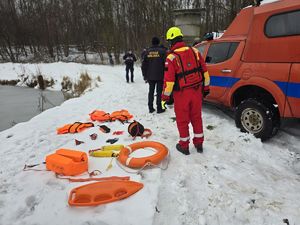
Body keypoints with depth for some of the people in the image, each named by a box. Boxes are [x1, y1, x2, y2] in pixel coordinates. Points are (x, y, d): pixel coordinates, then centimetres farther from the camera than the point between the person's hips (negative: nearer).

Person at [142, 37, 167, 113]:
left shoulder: (147, 52, 5)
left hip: (150, 76, 4)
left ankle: (150, 108, 15)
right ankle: (159, 108, 6)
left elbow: (144, 65, 8)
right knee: (159, 92, 3)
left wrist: (145, 76, 16)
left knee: (151, 92, 12)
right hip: (160, 76, -3)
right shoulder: (162, 51, -6)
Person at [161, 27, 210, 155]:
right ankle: (199, 144, 28)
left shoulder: (171, 58, -14)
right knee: (197, 117, 17)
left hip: (181, 94, -4)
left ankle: (184, 146, 23)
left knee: (182, 120, 11)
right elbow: (204, 72, 5)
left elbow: (168, 80, -16)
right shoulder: (195, 52, 1)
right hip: (196, 91, 5)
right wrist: (206, 87, 16)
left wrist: (165, 97, -5)